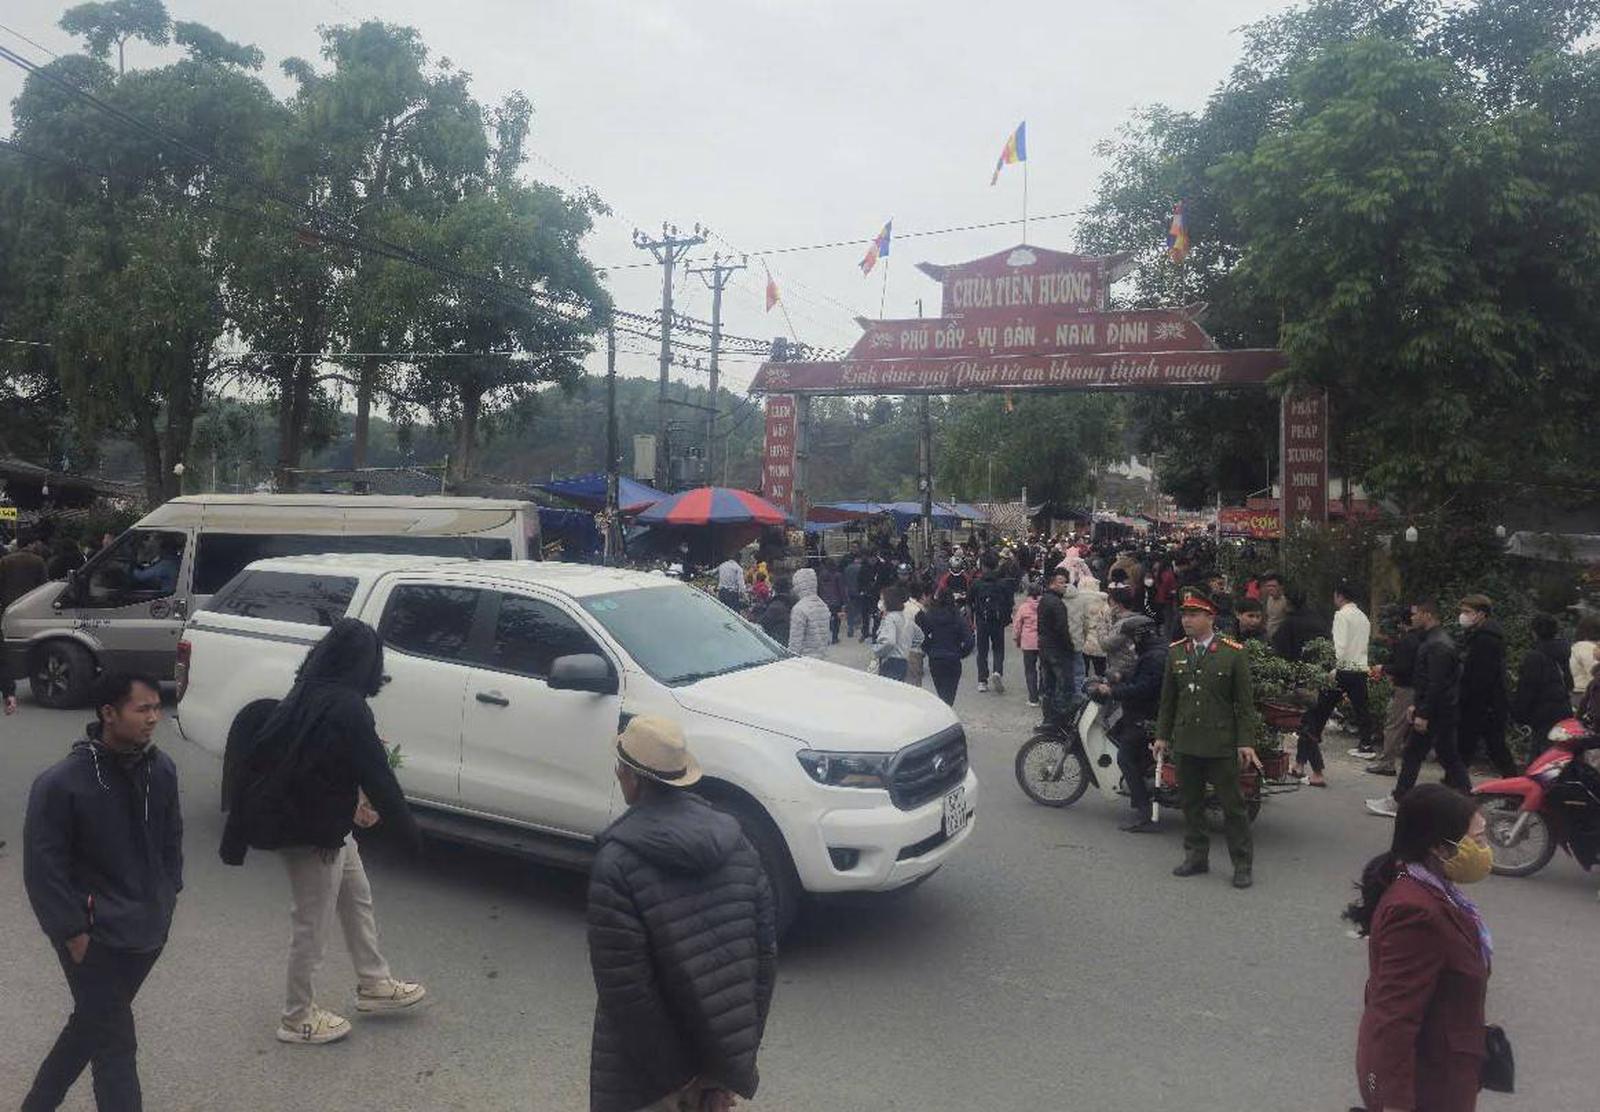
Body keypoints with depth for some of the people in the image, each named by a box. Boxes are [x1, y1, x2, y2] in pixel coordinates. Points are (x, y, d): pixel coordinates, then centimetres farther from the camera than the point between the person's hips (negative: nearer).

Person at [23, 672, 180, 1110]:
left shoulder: (162, 769, -4)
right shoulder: (60, 783, -20)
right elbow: (42, 867, -15)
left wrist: (169, 895, 9)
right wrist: (73, 932, -13)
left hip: (149, 930, 6)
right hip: (96, 938, -6)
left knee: (93, 1024, 23)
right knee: (115, 1043, 0)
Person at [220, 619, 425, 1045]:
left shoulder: (307, 694, 2)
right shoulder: (349, 709, -25)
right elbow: (377, 776, -21)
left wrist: (354, 795, 11)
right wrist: (410, 831, -11)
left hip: (297, 815, 9)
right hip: (314, 830, -9)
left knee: (357, 897, 21)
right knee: (313, 923, 7)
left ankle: (374, 985, 35)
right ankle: (297, 1018, 24)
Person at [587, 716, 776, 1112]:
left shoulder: (617, 863, -20)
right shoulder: (734, 839, -4)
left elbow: (624, 988, -21)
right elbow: (766, 950, -1)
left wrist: (677, 1080, -13)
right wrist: (741, 1051, 4)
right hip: (722, 1051, 5)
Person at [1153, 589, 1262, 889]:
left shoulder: (1234, 653, -5)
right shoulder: (1175, 652, 5)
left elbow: (1245, 702, -3)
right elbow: (1168, 698, 11)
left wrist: (1246, 742, -7)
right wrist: (1162, 735, 9)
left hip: (1221, 743, -4)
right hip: (1185, 742, 4)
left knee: (1232, 804, 4)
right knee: (1190, 803, 12)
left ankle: (1243, 863, 15)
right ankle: (1196, 857, 25)